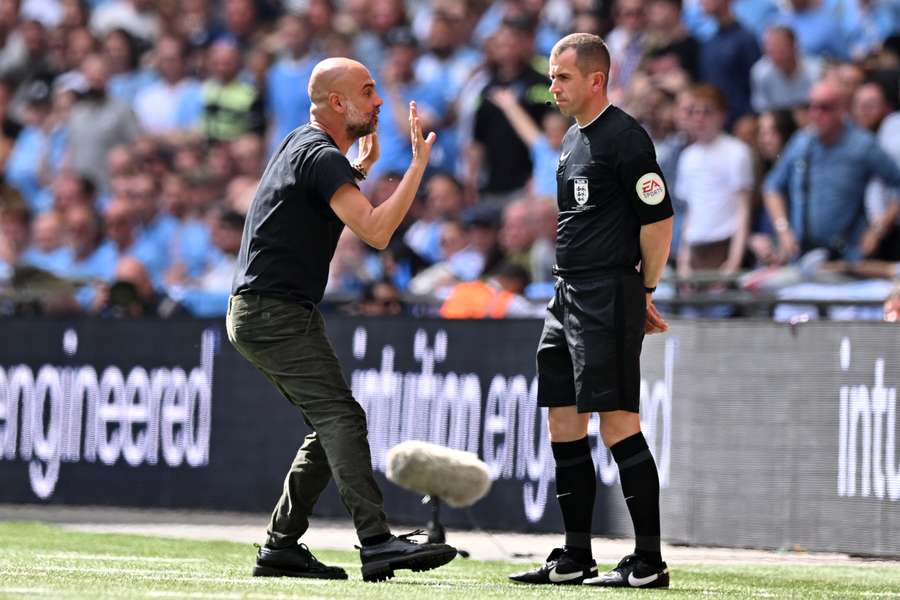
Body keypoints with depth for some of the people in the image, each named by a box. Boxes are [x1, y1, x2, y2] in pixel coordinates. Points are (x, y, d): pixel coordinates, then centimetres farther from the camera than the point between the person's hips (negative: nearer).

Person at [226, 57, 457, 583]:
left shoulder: (302, 145, 18)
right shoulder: (321, 156, -15)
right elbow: (376, 231, -25)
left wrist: (361, 170, 28)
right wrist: (419, 163, -20)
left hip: (261, 315, 11)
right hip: (276, 313, -11)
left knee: (334, 429, 11)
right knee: (343, 419, -20)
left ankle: (281, 547, 11)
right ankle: (377, 544, -30)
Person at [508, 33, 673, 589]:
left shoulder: (625, 137, -11)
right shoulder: (573, 140, 18)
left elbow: (658, 219, -14)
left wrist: (644, 292, -5)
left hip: (609, 299, -10)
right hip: (568, 294, 10)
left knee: (618, 424, -11)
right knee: (565, 427, 10)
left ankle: (650, 562, -8)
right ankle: (575, 558, 17)